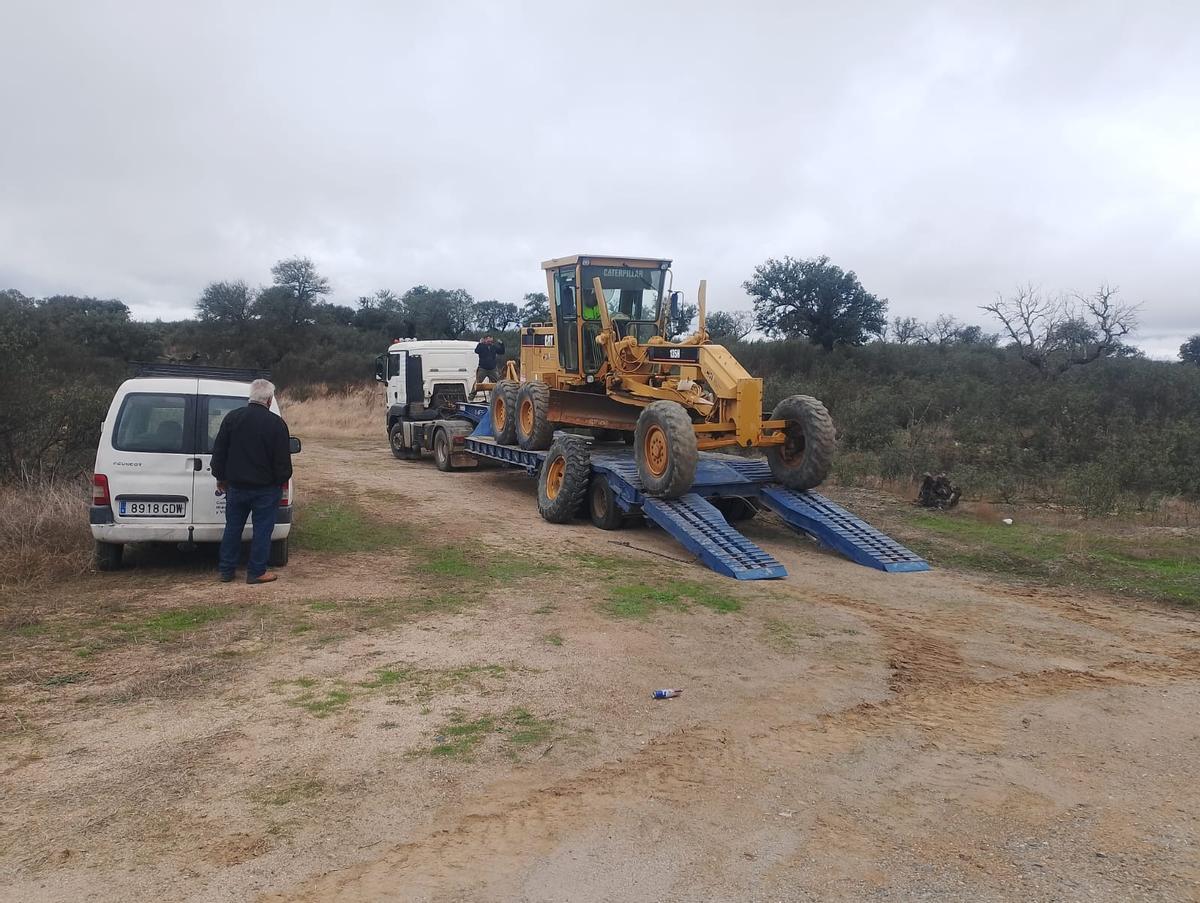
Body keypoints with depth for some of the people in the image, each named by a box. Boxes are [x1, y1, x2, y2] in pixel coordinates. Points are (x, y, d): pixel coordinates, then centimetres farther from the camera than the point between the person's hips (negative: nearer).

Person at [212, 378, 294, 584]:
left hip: (236, 486, 4)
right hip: (266, 488, -4)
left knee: (233, 527, 14)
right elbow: (283, 459, -9)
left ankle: (226, 570, 20)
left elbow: (218, 452, 6)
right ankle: (256, 572, 7)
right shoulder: (276, 423, -11)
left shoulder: (232, 417, 1)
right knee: (262, 529, 4)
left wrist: (221, 478, 16)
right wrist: (282, 481, 6)